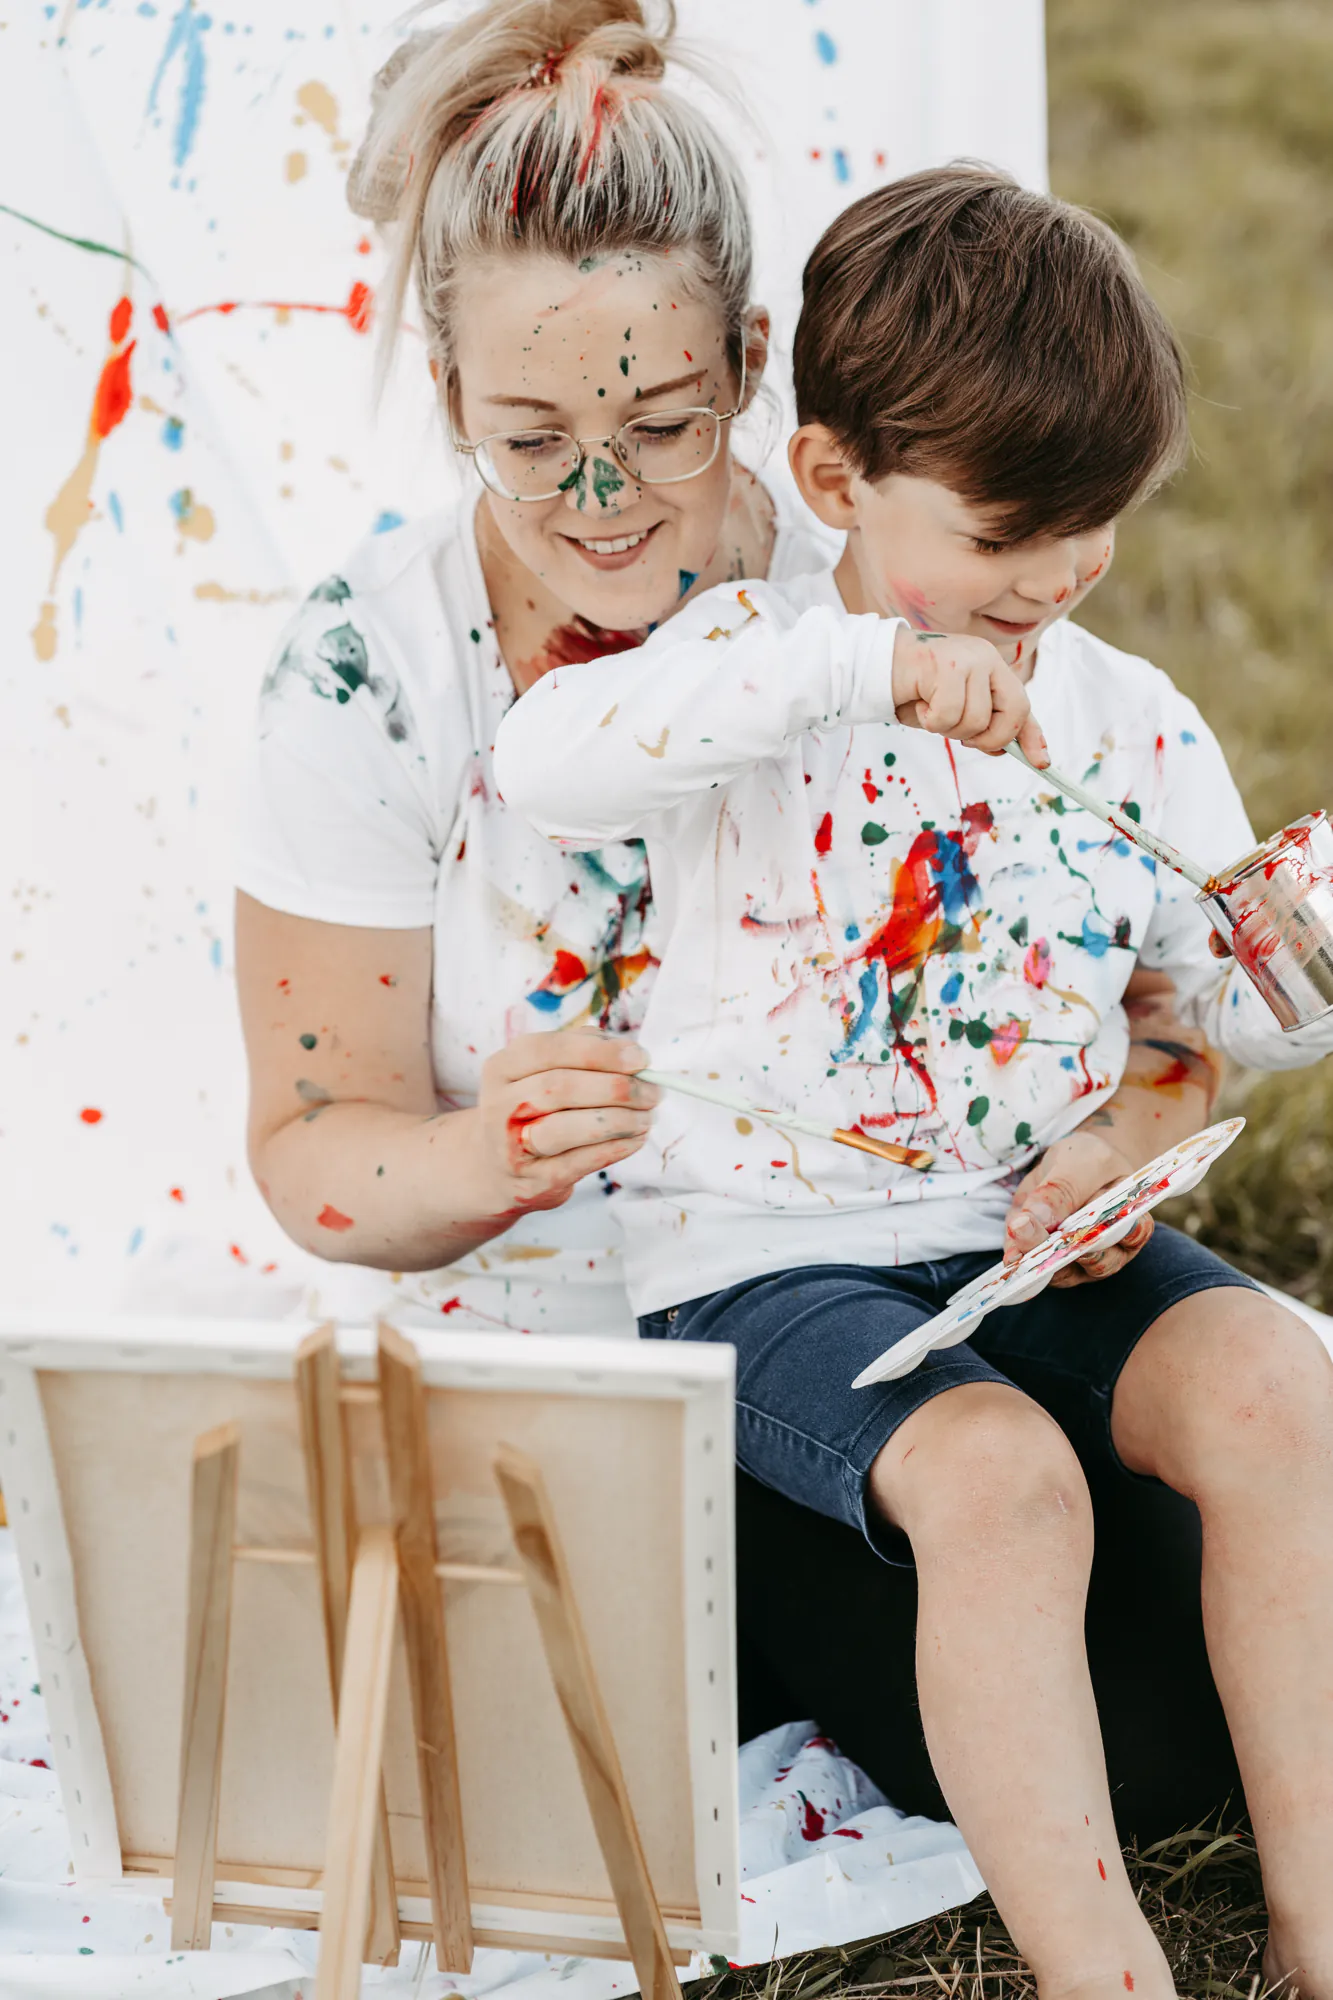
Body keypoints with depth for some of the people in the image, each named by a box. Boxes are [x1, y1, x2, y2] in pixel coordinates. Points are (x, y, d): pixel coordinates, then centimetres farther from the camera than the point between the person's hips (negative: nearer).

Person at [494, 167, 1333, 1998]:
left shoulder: (1134, 726, 8)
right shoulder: (761, 671, -6)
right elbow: (543, 763, -30)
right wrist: (859, 661, -37)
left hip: (1047, 1229, 4)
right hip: (770, 1256, -4)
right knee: (996, 1476, -32)